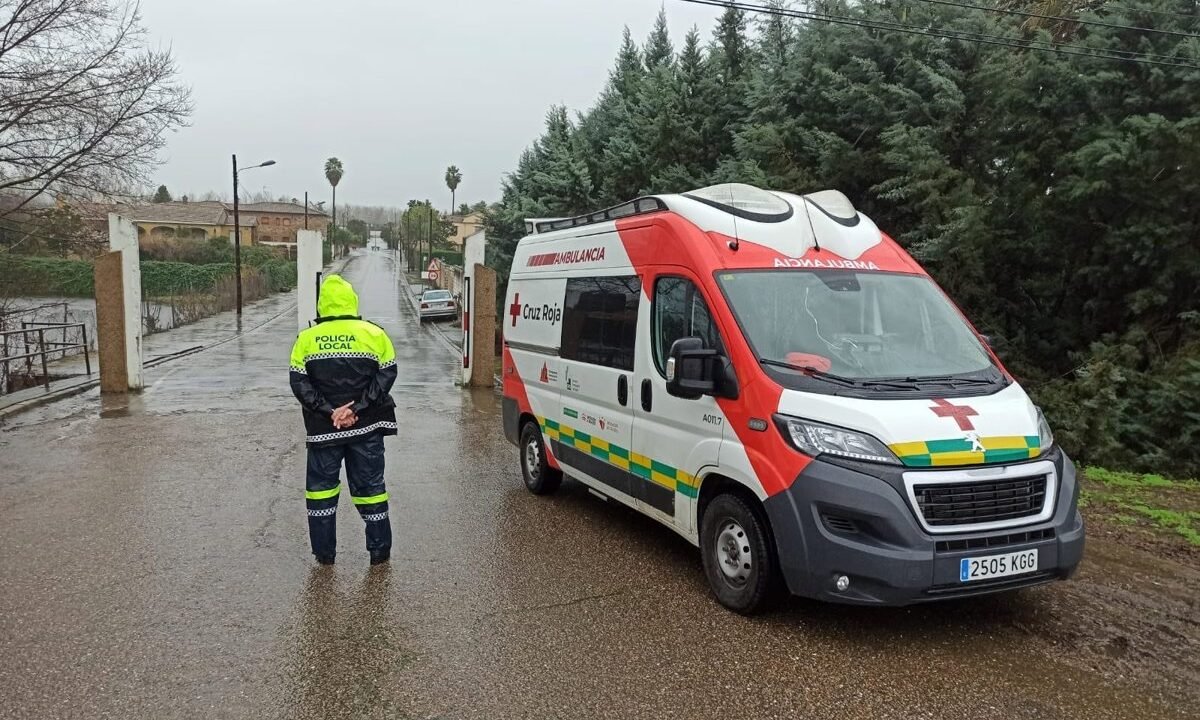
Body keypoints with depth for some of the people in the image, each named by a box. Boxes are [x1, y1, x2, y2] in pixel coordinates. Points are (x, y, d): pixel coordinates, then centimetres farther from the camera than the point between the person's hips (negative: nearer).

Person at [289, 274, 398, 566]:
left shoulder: (307, 339, 0)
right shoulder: (374, 334, -2)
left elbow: (299, 382, -4)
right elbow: (386, 375, -7)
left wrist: (328, 411, -7)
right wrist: (356, 408, -10)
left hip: (323, 428, 0)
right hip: (366, 426, 0)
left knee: (321, 486, 14)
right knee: (370, 485, 9)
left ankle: (324, 551, 17)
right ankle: (379, 549, 13)